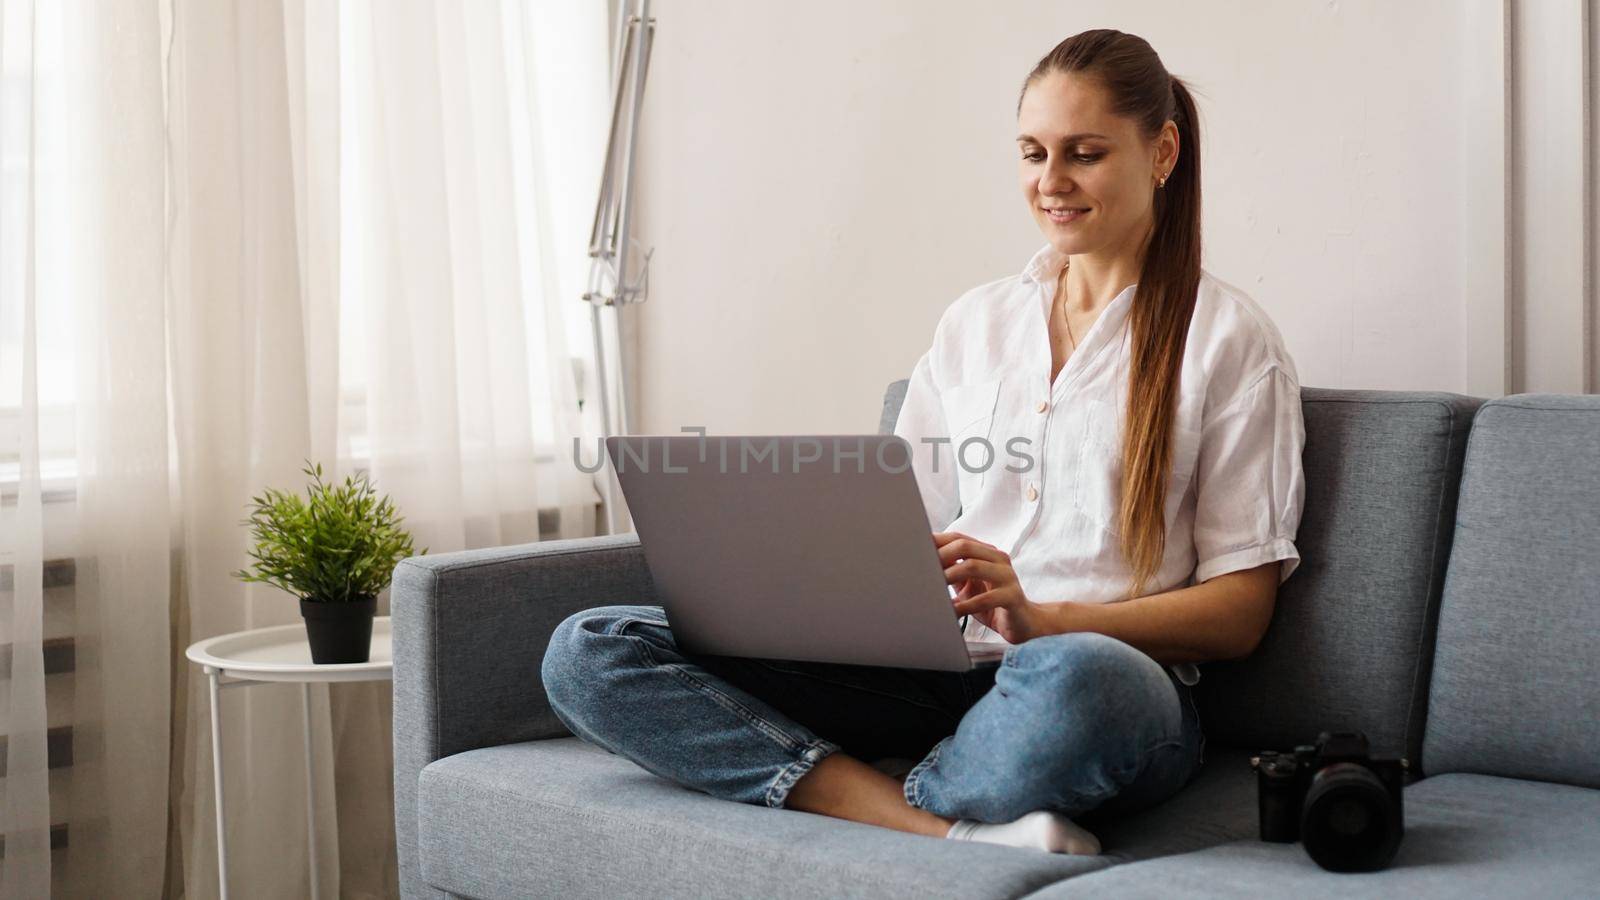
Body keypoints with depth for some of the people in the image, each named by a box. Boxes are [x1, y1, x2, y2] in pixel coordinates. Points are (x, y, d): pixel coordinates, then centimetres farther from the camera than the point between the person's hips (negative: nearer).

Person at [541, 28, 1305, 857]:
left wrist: (1044, 621, -16)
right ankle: (953, 830, -25)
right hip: (936, 668, 5)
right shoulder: (974, 322, 21)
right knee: (586, 652, -14)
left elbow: (1239, 613, 0)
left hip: (1115, 671, -5)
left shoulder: (1228, 338, 6)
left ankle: (871, 792, -14)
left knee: (1072, 680, -45)